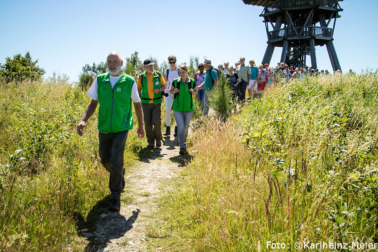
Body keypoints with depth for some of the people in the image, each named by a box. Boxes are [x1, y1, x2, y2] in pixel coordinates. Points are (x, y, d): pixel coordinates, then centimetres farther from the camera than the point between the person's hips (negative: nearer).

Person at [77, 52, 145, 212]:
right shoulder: (100, 80, 2)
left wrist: (141, 126, 12)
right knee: (105, 160, 13)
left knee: (116, 161, -12)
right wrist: (84, 120, -9)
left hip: (121, 128, -3)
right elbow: (93, 102, 7)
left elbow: (137, 104, 7)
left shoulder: (129, 82, -4)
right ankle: (120, 173, 46)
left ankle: (116, 196, 3)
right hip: (104, 128, 4)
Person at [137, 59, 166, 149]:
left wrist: (159, 90, -11)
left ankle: (158, 139, 15)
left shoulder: (158, 75, 1)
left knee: (157, 121, -10)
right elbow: (138, 89, 12)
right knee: (148, 123, 2)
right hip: (146, 103, 1)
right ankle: (151, 142, 15)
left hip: (157, 102, -1)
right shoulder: (141, 77, 2)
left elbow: (164, 86, 9)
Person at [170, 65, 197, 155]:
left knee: (186, 128, 13)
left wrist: (193, 92, -12)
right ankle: (182, 147, -4)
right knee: (180, 127, -13)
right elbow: (171, 91, 10)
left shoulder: (192, 82, -3)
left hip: (188, 109, 1)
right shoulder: (175, 81, -3)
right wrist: (174, 91, -12)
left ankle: (183, 143, 38)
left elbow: (196, 92, 11)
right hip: (177, 108, -1)